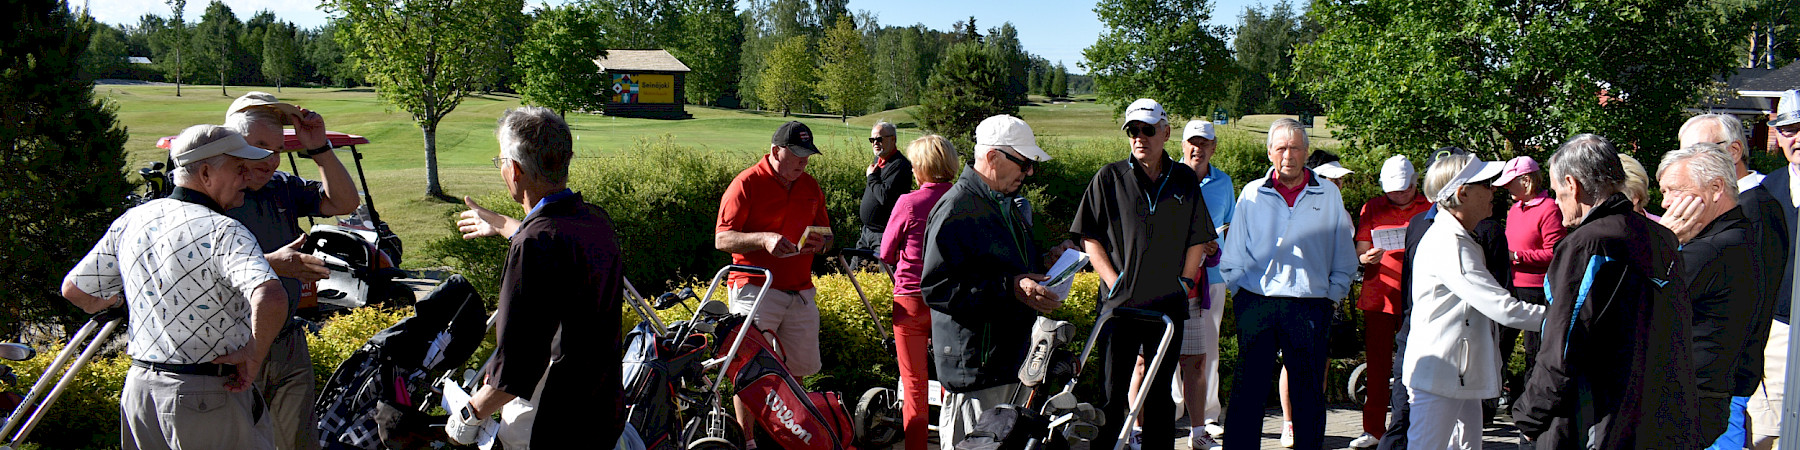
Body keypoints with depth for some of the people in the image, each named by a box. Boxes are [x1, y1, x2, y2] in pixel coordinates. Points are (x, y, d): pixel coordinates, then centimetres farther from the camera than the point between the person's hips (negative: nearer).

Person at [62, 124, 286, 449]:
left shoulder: (130, 221, 4)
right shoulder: (223, 232, -18)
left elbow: (75, 290, 13)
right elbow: (271, 301, -36)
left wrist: (112, 301, 33)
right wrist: (253, 355, -19)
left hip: (139, 387, 7)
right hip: (211, 398, -7)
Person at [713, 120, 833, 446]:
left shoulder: (811, 186, 14)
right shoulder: (747, 184, -5)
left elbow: (825, 233, 22)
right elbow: (722, 239, -9)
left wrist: (820, 243, -2)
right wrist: (764, 239, -24)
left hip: (800, 293, 6)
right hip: (756, 290, -5)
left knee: (799, 368, 8)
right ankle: (747, 441, 1)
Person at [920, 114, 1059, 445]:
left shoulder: (1007, 204, 17)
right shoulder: (955, 210, -16)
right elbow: (937, 288, -23)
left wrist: (1044, 262, 12)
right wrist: (1010, 288, -26)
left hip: (1012, 353, 10)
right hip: (975, 365, -10)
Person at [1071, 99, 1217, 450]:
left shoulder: (1185, 180, 9)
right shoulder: (1109, 178, 1)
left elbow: (1198, 239, 15)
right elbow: (1089, 237, 1)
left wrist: (1185, 282, 5)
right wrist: (1114, 282, -8)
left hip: (1169, 306, 2)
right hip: (1119, 303, -2)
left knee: (1161, 393, 9)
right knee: (1112, 395, -1)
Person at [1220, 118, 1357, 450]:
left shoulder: (1328, 195, 7)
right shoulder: (1252, 193, 9)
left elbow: (1343, 257, 11)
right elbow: (1233, 255, 13)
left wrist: (1333, 296, 5)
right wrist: (1239, 290, 4)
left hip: (1309, 307, 0)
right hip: (1256, 303, 0)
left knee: (1309, 392, 5)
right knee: (1248, 389, 1)